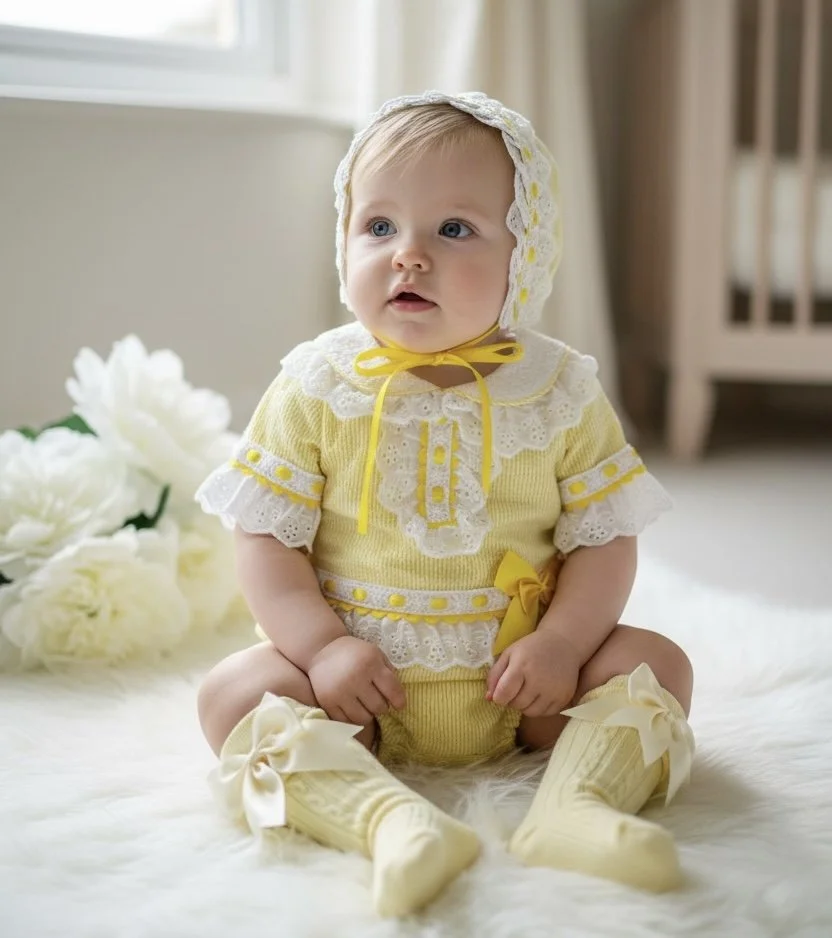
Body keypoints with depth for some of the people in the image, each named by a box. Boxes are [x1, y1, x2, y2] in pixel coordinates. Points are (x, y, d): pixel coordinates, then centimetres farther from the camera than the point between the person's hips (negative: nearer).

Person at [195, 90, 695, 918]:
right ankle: (389, 818, -40)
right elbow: (266, 538, -5)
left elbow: (605, 539, -2)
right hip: (359, 679, -1)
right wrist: (322, 647, -19)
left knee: (657, 663, -14)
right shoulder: (314, 390, -5)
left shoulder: (563, 393, -3)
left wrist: (562, 643, -17)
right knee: (234, 690, -24)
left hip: (518, 679, 1)